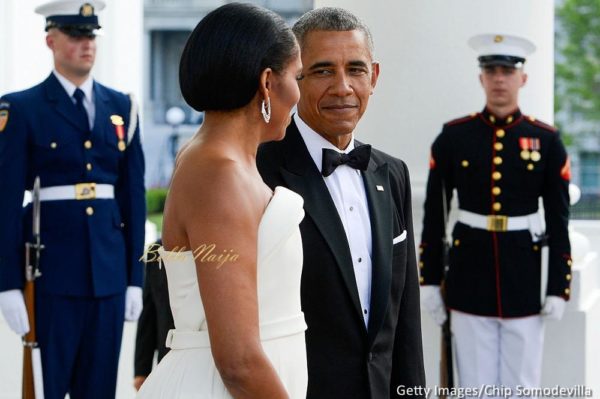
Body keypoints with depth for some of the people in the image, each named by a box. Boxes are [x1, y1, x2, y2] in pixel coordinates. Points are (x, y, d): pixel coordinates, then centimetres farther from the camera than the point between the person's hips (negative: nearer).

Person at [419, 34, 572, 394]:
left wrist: (558, 288, -3)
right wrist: (429, 281, 2)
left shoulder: (546, 141, 1)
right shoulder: (453, 137, 1)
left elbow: (559, 220, 1)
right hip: (470, 278, 0)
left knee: (521, 386, 6)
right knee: (475, 385, 6)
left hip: (525, 279, 0)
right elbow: (434, 214, 4)